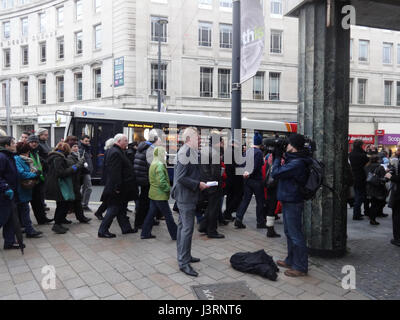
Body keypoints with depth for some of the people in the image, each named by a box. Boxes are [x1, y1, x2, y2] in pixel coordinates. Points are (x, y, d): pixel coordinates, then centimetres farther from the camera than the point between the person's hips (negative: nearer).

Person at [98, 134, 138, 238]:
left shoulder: (118, 151, 16)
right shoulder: (115, 153, -19)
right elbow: (115, 172, -26)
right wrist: (117, 187, -26)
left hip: (121, 188, 11)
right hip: (116, 190, -11)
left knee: (121, 210, 17)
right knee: (113, 210, -2)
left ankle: (126, 228, 28)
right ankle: (102, 231, 7)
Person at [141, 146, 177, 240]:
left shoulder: (152, 164, 11)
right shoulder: (160, 165, -19)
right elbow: (162, 182, -26)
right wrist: (169, 189, -12)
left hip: (153, 194, 9)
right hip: (160, 195, -9)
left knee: (151, 213, 14)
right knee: (168, 215, 0)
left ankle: (145, 233, 20)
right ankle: (175, 235, 8)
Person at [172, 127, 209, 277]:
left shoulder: (190, 151, 13)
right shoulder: (185, 152, -18)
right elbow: (181, 177, -23)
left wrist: (199, 183, 10)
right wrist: (198, 184, -17)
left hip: (186, 196, 11)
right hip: (185, 196, -11)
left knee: (183, 226, 17)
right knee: (187, 228, -7)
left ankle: (183, 256, 29)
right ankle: (184, 262, 1)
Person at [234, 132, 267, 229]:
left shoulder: (248, 151, 8)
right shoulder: (259, 152, -14)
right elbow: (256, 167, -18)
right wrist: (250, 174, -7)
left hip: (248, 179, 7)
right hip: (256, 179, -7)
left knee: (245, 199, 10)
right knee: (260, 201, 6)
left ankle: (238, 219, 3)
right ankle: (260, 222, 14)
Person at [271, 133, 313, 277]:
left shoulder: (296, 163, -24)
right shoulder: (293, 160, 9)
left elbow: (276, 173, -23)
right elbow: (281, 172, 15)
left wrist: (277, 156, -9)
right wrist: (277, 156, 8)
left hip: (293, 203, -11)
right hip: (288, 201, 11)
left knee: (295, 234, -1)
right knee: (290, 233, 20)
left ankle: (301, 267, 10)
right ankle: (291, 261, 34)